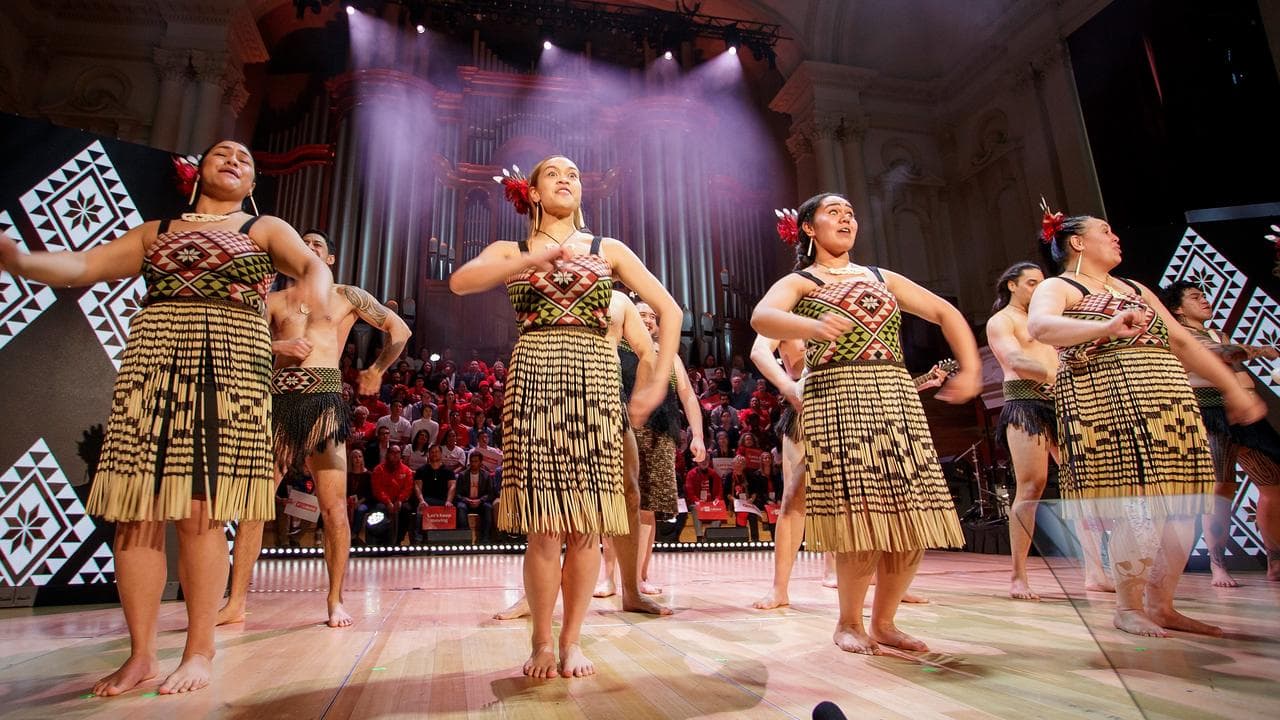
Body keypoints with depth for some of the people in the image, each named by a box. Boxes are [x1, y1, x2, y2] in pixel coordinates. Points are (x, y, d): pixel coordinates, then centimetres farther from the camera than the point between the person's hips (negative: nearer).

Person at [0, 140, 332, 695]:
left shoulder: (265, 229, 12)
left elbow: (311, 263, -7)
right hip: (151, 368, 4)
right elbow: (82, 265, 13)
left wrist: (316, 283, -32)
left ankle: (199, 651, 4)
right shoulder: (155, 232, 23)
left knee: (198, 512, -7)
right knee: (136, 513, 0)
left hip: (225, 370, -4)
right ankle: (141, 655, 11)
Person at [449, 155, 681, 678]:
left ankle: (572, 641, 16)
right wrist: (538, 256, -15)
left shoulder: (609, 250, 14)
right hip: (534, 378, -1)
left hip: (594, 381, 1)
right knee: (544, 524, -4)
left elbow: (669, 310, 10)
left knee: (586, 523, 0)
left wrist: (658, 382, 1)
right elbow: (460, 282, -9)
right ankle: (541, 642, 15)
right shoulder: (511, 251, 13)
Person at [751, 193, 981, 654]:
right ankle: (849, 623, 11)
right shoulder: (798, 282, 7)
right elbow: (761, 317, -15)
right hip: (838, 399, -5)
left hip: (898, 398, 5)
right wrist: (814, 328, -35)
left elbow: (946, 313, 20)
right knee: (864, 518, -12)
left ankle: (883, 623, 19)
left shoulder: (883, 278, 22)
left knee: (913, 518, 0)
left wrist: (971, 369, 4)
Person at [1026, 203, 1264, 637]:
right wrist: (1107, 327, -35)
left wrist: (1233, 388, 22)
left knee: (1180, 511, 5)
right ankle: (1128, 608, 7)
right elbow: (1040, 327, -22)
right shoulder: (1058, 288, 1)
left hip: (1167, 405, 8)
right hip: (1105, 405, -7)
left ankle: (1160, 606, 19)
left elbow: (1183, 343, 26)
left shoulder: (1135, 289, 25)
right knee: (1137, 513, -11)